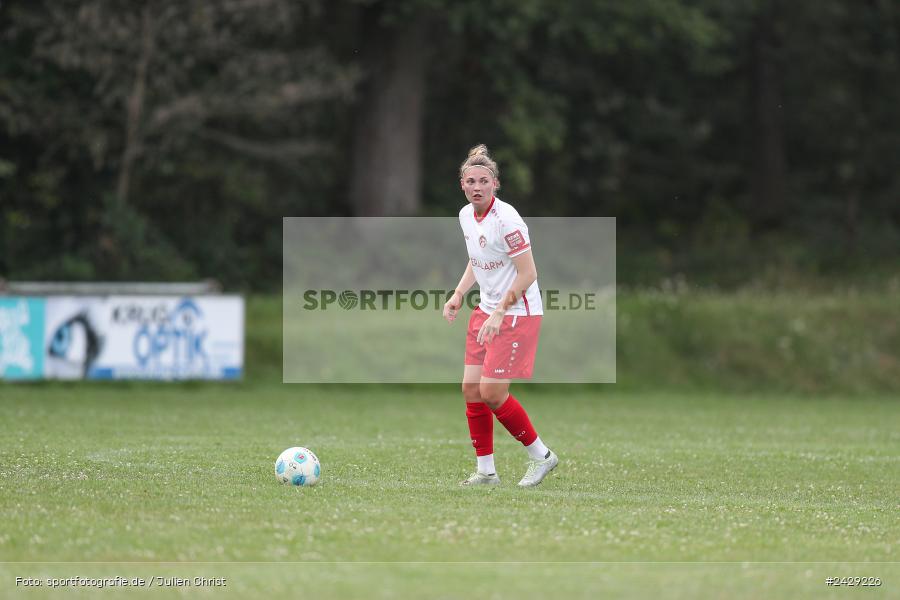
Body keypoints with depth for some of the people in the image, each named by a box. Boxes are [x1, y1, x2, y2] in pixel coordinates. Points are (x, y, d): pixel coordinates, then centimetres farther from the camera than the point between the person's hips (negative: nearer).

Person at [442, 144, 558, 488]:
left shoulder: (505, 219, -21)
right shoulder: (466, 215, 5)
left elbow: (527, 274, -20)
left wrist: (499, 314, -22)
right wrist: (458, 295, 6)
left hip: (518, 314, -8)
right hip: (486, 310, 8)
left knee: (492, 393, -10)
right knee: (471, 388, 3)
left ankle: (540, 456, 9)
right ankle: (485, 470, 12)